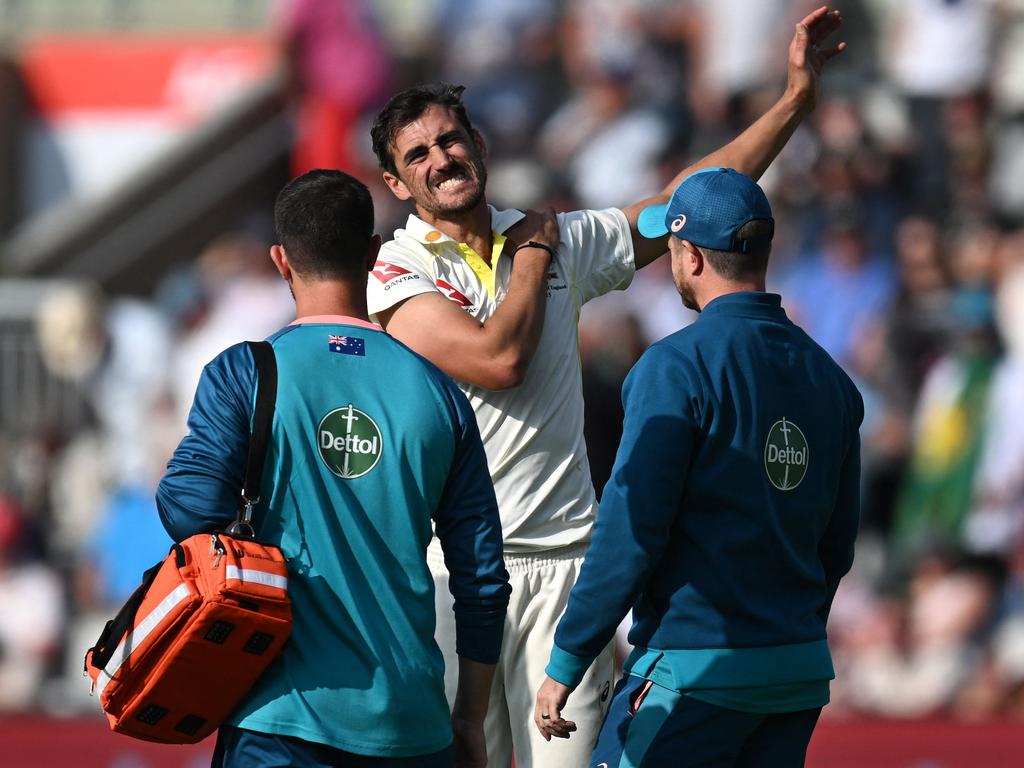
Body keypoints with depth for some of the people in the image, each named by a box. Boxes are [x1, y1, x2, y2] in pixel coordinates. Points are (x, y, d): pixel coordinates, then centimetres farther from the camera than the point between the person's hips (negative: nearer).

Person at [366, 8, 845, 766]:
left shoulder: (562, 240, 15)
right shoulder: (398, 272, -1)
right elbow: (497, 360, -14)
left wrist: (796, 99, 19)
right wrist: (531, 253, 2)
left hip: (565, 558, 4)